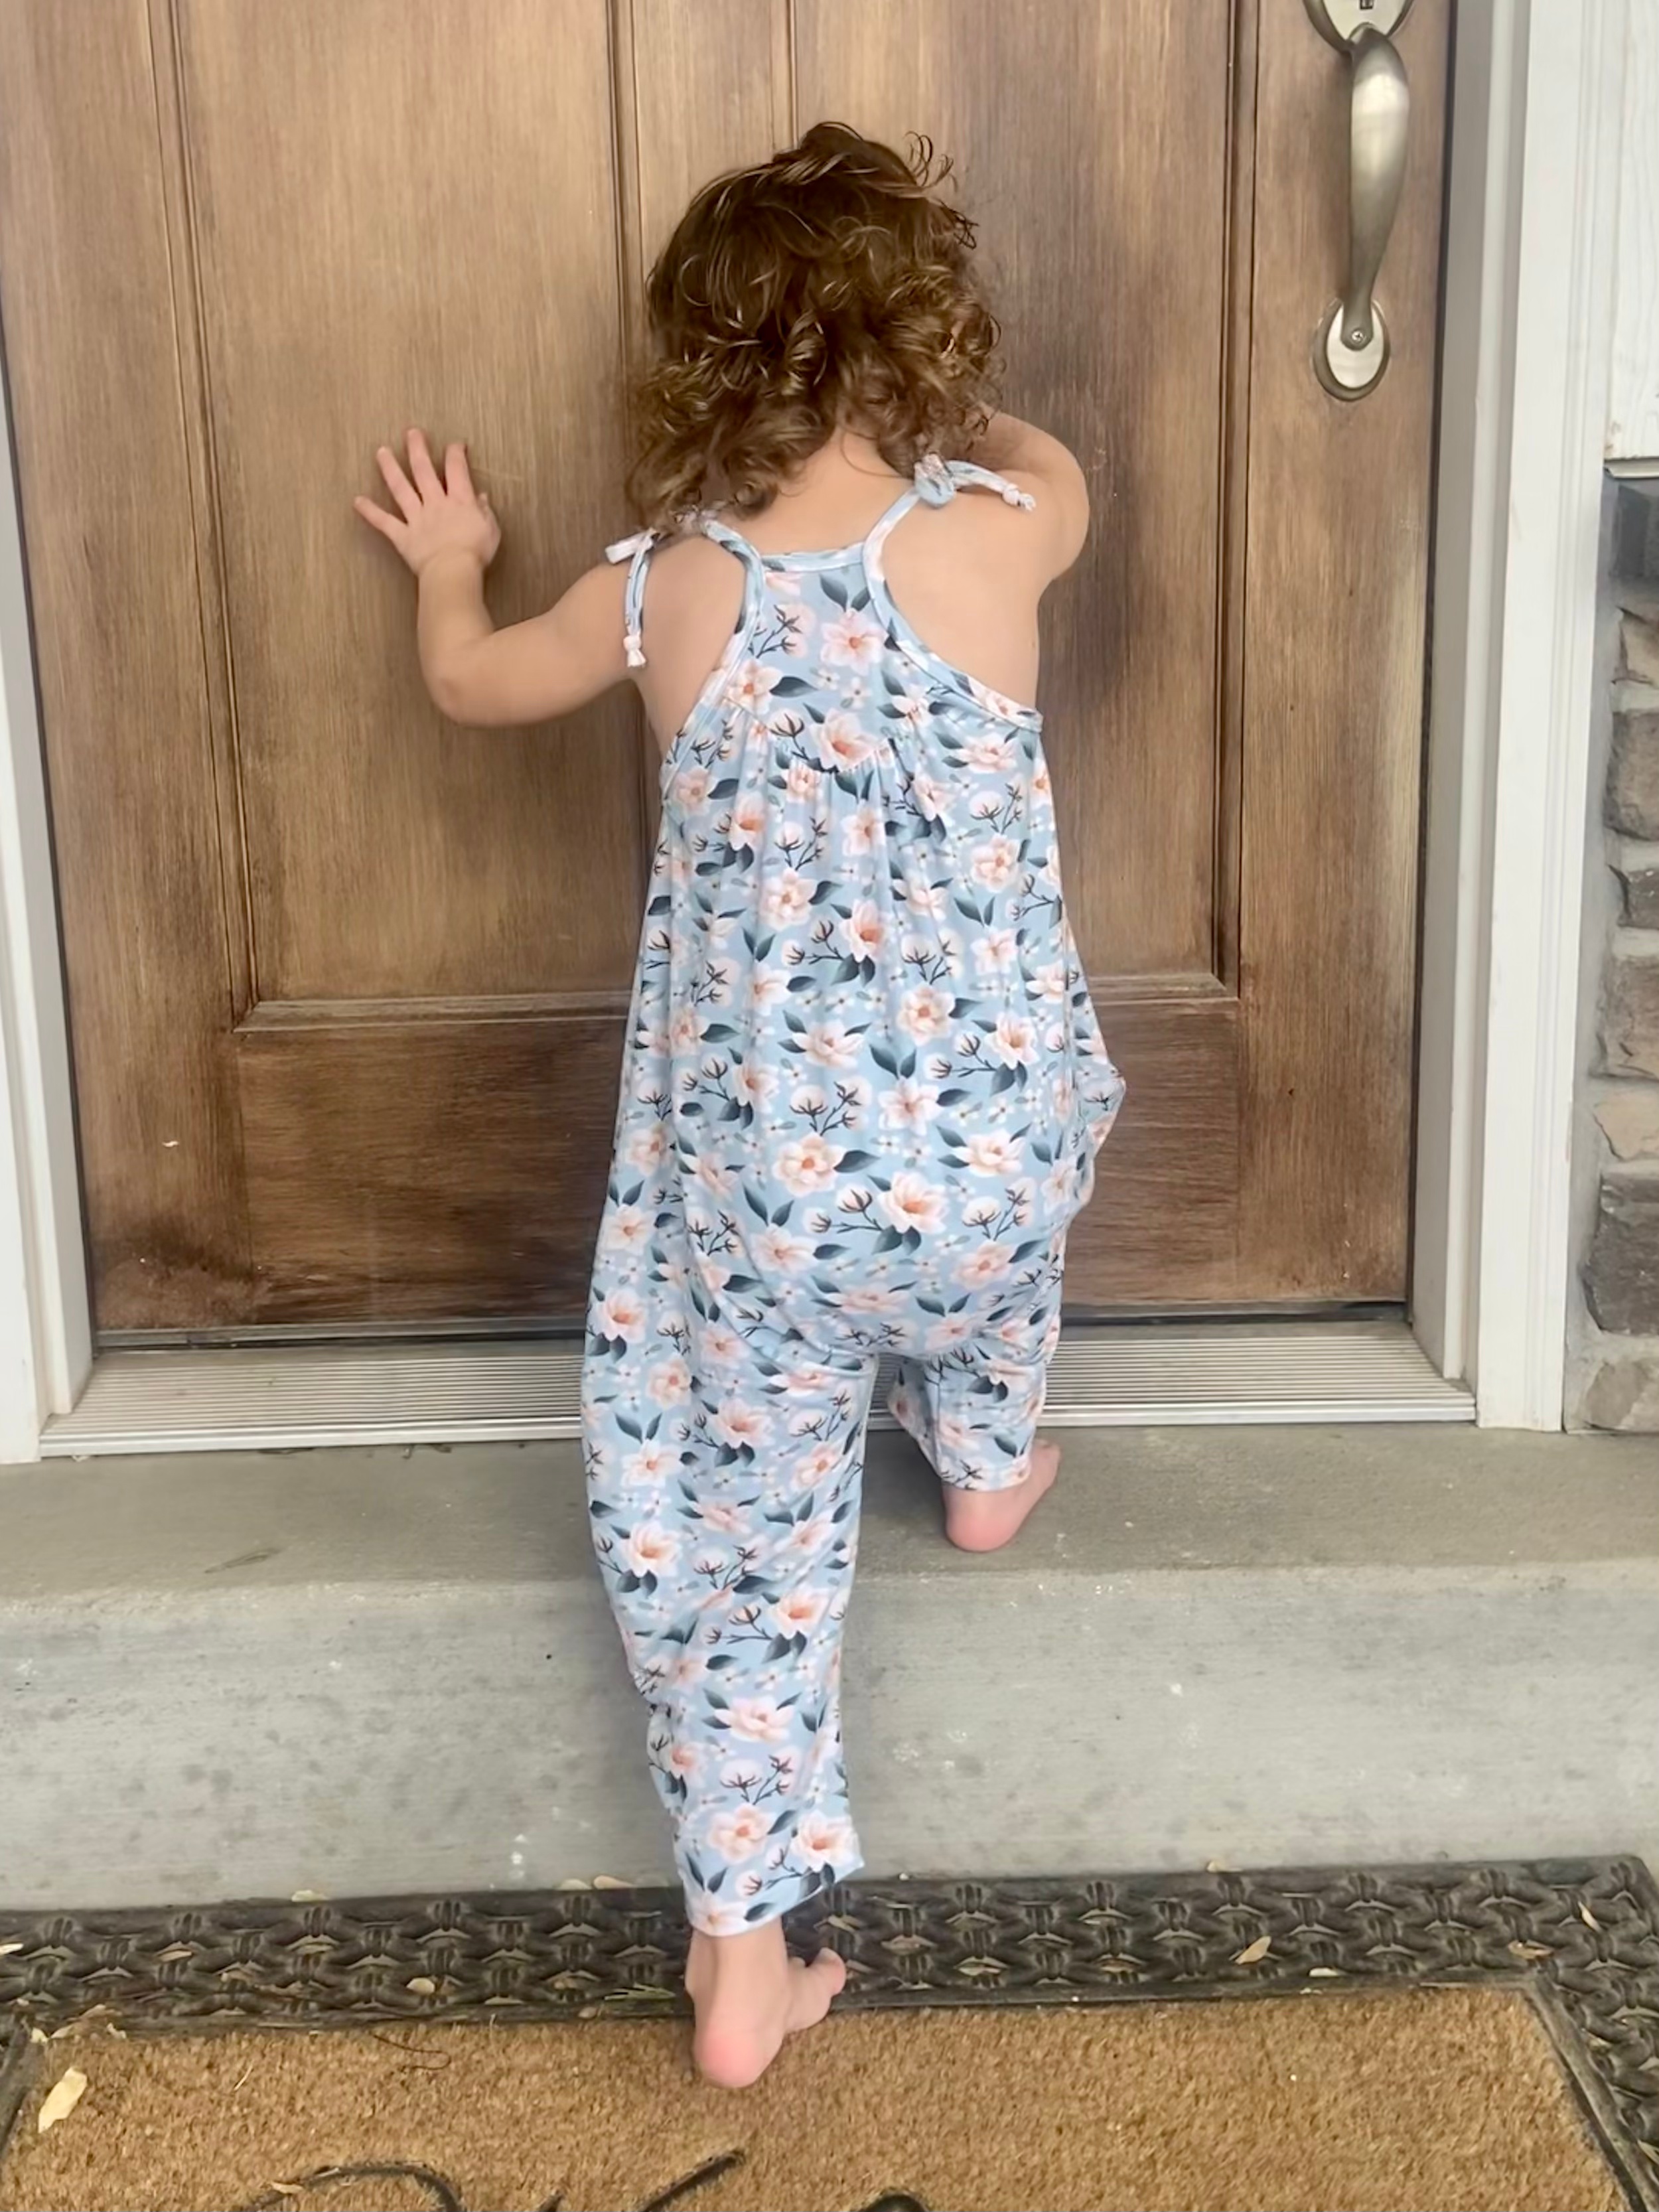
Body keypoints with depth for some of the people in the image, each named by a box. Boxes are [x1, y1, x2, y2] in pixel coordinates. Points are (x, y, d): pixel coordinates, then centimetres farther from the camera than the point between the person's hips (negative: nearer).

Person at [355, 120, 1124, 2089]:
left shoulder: (661, 587, -2)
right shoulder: (996, 535, -6)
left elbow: (472, 682, 19)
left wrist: (446, 567, 40)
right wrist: (939, 403, 39)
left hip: (756, 1175, 0)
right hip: (982, 1146, 1)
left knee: (731, 1524, 16)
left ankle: (745, 1950, 20)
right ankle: (985, 1458, 58)